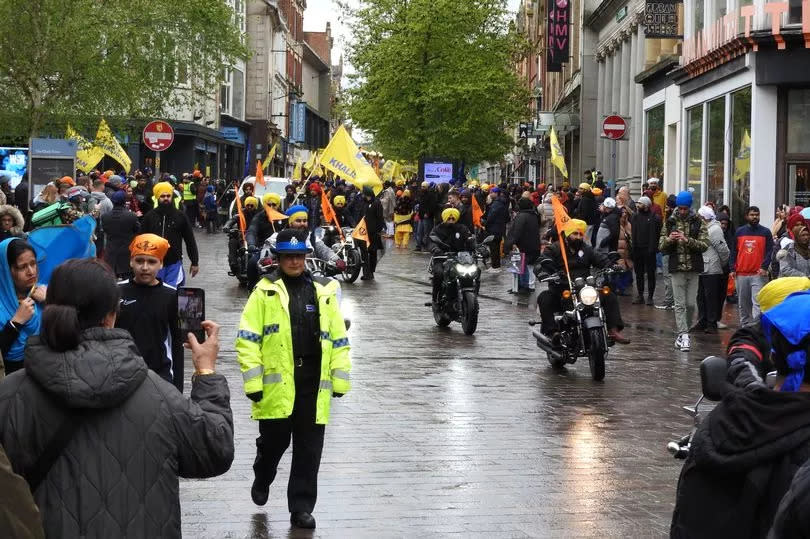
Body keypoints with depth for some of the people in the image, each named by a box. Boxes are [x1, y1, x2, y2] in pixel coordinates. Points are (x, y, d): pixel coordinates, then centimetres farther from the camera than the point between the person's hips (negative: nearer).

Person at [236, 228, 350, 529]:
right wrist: (253, 382, -9)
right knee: (274, 441, 8)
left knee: (309, 450, 4)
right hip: (276, 383, -2)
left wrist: (340, 380, 6)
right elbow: (247, 338, -3)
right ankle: (262, 479, 39)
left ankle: (301, 507, 14)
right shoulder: (265, 290, 0)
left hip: (314, 384, 2)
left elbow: (338, 339, 12)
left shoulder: (323, 291, 9)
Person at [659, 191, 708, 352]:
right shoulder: (670, 223, 8)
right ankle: (684, 336, -6)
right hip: (677, 268, 0)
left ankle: (683, 333, 18)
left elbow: (704, 245, -6)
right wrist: (669, 240, -14)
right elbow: (661, 248, 7)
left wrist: (688, 240, -21)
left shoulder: (698, 223, 4)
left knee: (691, 304, 2)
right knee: (680, 304, -4)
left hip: (694, 268, 0)